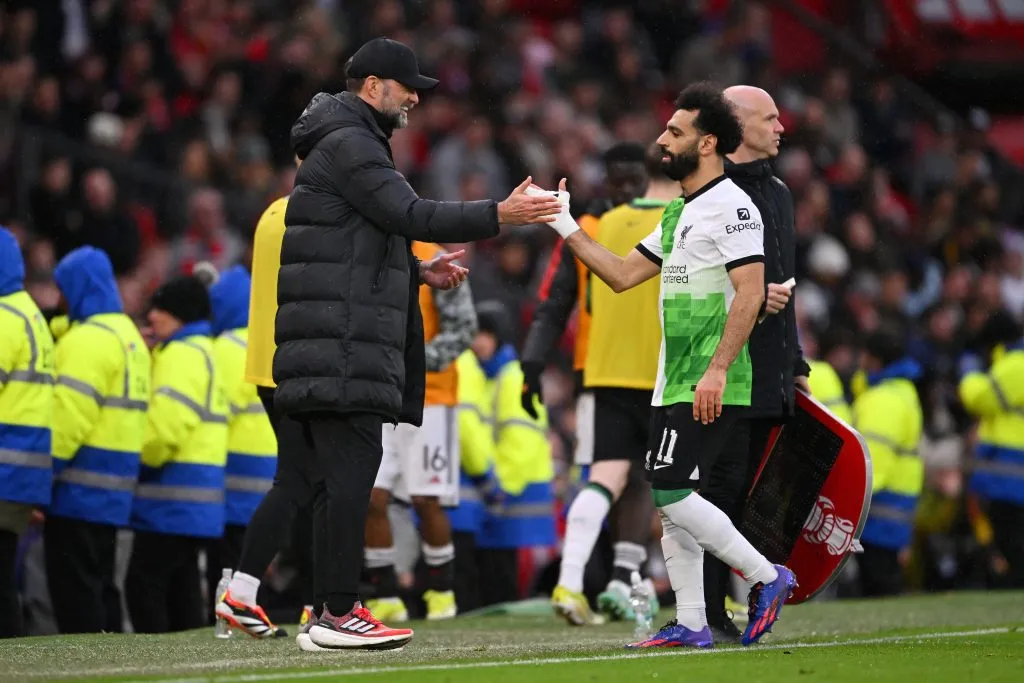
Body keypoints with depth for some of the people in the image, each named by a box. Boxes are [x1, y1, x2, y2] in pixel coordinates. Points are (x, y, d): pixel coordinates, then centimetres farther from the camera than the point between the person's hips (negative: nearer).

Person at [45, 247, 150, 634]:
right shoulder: (128, 334, 17)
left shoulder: (88, 340, -13)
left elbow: (69, 416, -19)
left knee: (72, 588, -7)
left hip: (81, 487, -10)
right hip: (116, 485, 10)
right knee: (100, 584, 14)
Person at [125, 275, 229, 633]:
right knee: (180, 589, 12)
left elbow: (166, 423, -21)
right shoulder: (201, 351, 21)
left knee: (143, 584, -9)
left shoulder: (183, 355, -13)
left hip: (173, 497, -10)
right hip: (193, 501, 10)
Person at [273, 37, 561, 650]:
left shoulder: (353, 147, 26)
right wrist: (499, 215, -20)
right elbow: (409, 216, -19)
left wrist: (419, 272, 18)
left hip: (344, 343, 11)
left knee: (344, 477, 10)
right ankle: (339, 613, -15)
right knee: (353, 469, -13)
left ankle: (332, 612, 10)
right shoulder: (349, 145, -8)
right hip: (341, 346, -11)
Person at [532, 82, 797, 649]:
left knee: (673, 492, -15)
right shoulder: (679, 213, 19)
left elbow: (750, 292, -19)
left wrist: (717, 368, -26)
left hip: (711, 388, -10)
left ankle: (766, 577, -4)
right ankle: (690, 625, 11)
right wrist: (565, 227, 17)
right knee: (670, 500, 7)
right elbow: (623, 274, 23)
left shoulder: (731, 207, -11)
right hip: (673, 384, 10)